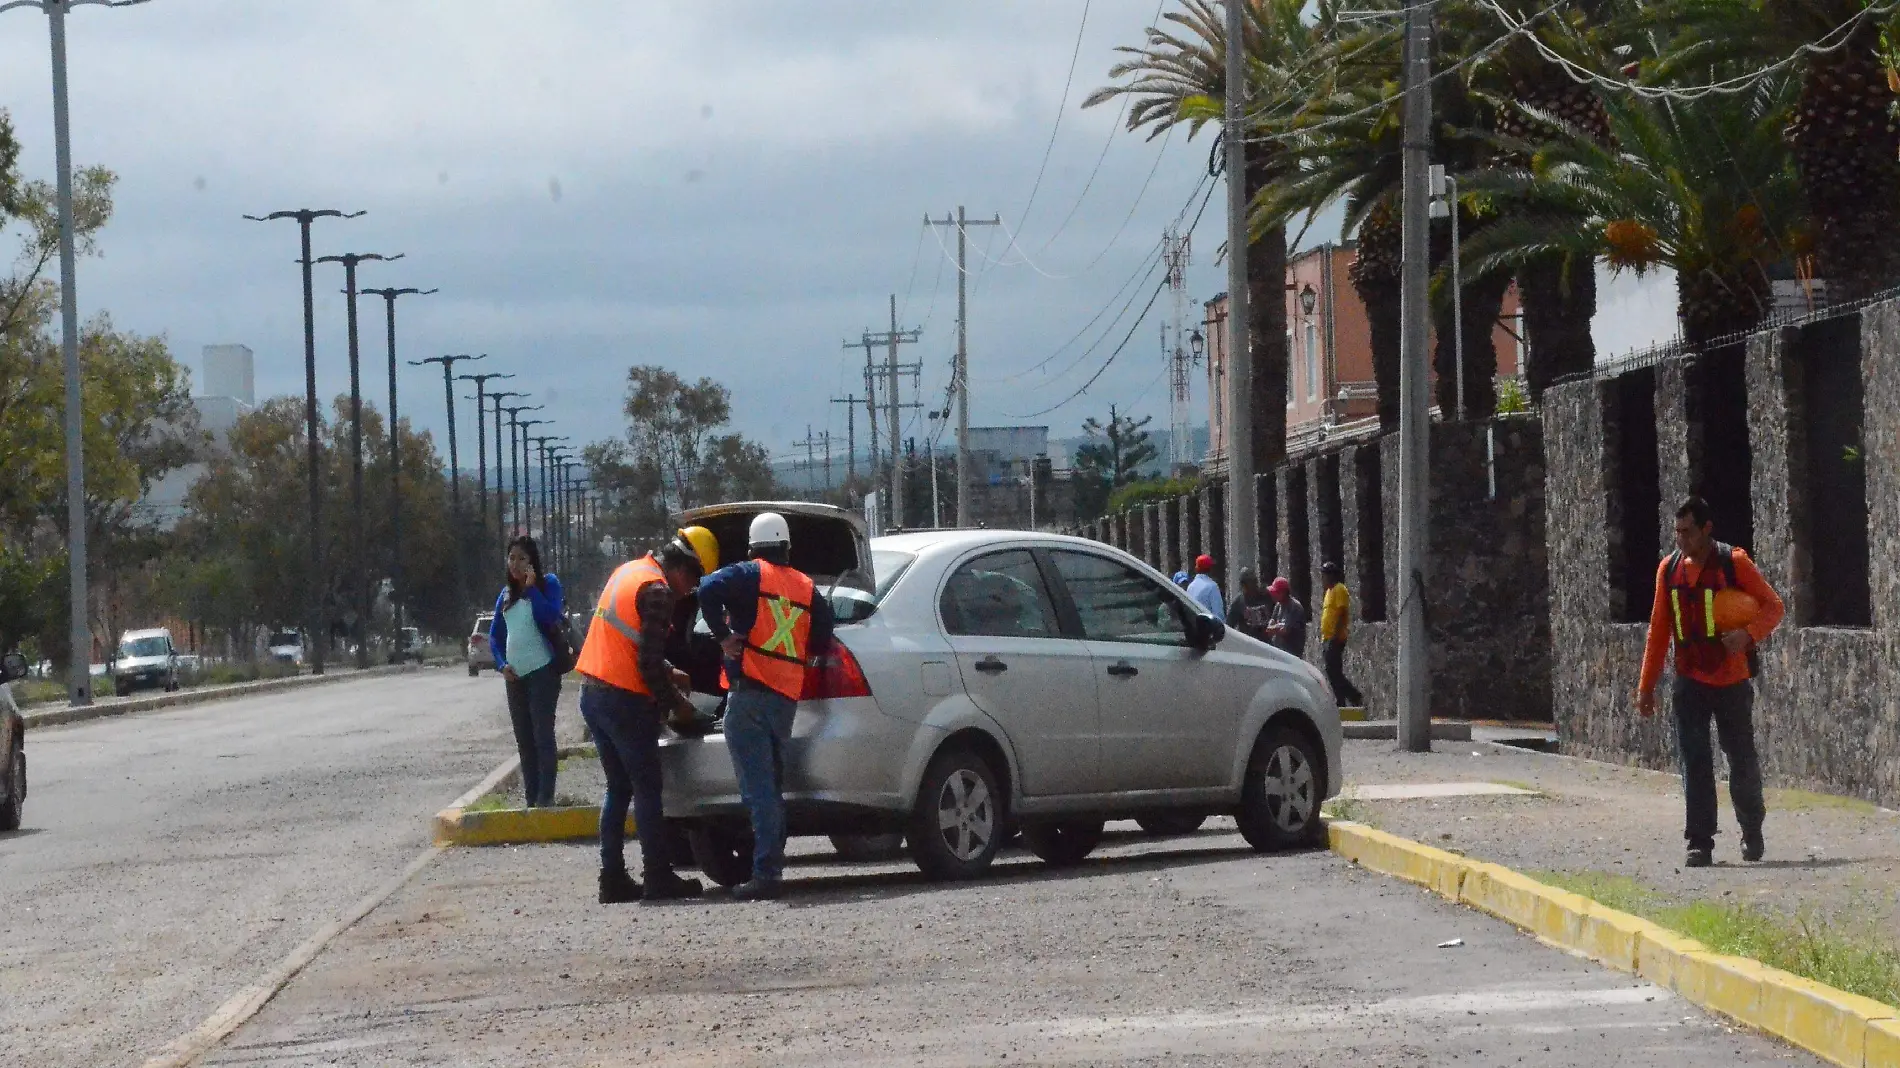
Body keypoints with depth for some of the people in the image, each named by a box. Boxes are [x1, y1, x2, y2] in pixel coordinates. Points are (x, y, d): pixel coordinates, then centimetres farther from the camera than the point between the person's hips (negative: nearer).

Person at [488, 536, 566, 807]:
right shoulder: (506, 594, 14)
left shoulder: (547, 583, -1)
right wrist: (502, 665, 2)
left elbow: (550, 617, -16)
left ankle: (545, 798, -11)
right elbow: (495, 635, 16)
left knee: (542, 735, -10)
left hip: (542, 671, -6)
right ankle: (531, 799, 12)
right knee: (524, 739, 8)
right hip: (515, 675, 6)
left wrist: (532, 588, -16)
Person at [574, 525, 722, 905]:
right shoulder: (657, 591, -15)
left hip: (593, 692, 9)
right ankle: (659, 879, -2)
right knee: (647, 791, -2)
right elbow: (649, 663, -19)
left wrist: (667, 674, 22)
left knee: (618, 789, 13)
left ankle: (613, 880, 11)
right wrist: (675, 703, -6)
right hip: (625, 700, -9)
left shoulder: (629, 572, 14)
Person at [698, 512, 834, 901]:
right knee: (772, 785, 17)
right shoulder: (807, 588, 15)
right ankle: (772, 866, 18)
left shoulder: (750, 575, 0)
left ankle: (766, 873, -15)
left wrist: (723, 635, -10)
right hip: (788, 697, 6)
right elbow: (822, 641, 15)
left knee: (758, 788, -9)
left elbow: (710, 589, -19)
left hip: (750, 691, -6)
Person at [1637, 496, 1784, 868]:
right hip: (1689, 683, 3)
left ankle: (1752, 830, 28)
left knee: (1742, 761, 5)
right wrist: (1647, 685, 9)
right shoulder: (1669, 569, 5)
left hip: (1732, 681, -3)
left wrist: (1748, 633, -24)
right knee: (1694, 764, -5)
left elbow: (1773, 606, -3)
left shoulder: (1734, 563, -6)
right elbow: (1658, 630, 11)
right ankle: (1700, 844, -4)